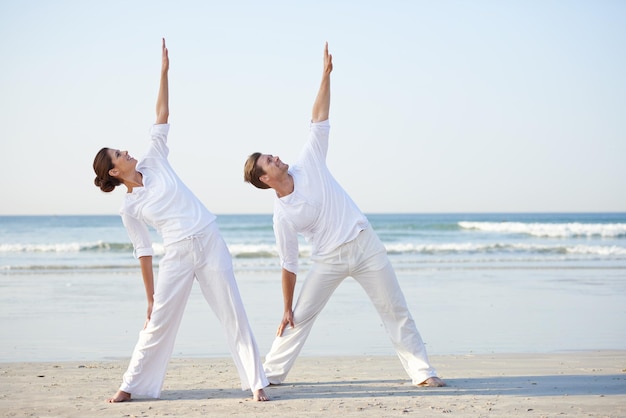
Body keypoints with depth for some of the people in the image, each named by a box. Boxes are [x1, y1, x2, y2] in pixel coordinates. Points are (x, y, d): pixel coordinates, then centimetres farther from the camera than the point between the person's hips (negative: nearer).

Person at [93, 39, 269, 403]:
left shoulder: (154, 162, 8)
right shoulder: (130, 209, 3)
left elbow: (161, 117, 6)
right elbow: (144, 254, 5)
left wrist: (164, 72, 2)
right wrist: (150, 297, 3)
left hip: (210, 242, 1)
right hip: (177, 256, -1)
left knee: (233, 313, -3)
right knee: (159, 321, 0)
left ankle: (256, 383, 0)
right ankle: (132, 385, 13)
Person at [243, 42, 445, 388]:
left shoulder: (308, 164, -1)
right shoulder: (282, 215, -7)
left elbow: (319, 120, -2)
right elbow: (289, 265, -4)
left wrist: (326, 74, -8)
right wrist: (286, 309, -4)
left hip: (365, 243, 2)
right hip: (329, 259, -2)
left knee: (395, 309, 2)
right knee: (300, 318, -1)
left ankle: (422, 371, 7)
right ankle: (271, 373, 13)